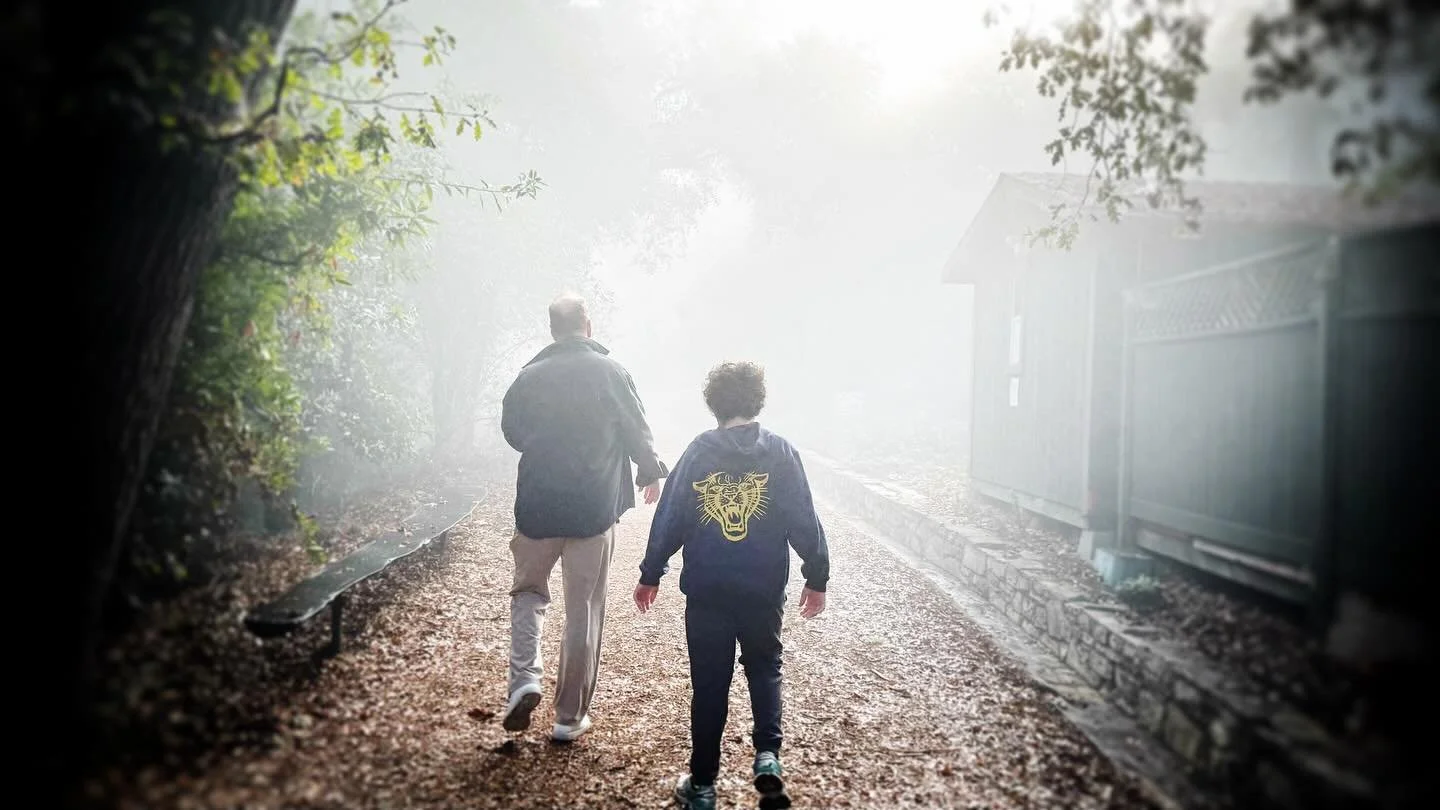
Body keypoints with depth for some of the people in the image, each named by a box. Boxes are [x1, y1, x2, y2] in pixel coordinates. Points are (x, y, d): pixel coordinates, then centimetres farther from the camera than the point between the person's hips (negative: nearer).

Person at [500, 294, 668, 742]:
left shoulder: (529, 376, -1)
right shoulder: (610, 371, -5)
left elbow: (511, 429, 9)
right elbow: (637, 431, -2)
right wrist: (652, 471, 17)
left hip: (537, 507, 1)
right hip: (595, 508, -1)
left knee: (528, 591, 21)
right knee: (584, 611, 8)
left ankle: (524, 679, -1)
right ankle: (571, 717, 14)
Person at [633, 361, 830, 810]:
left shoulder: (698, 451, -5)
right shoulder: (780, 452, -5)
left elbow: (669, 518, -3)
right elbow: (805, 521, -5)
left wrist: (650, 575, 7)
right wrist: (817, 577, 5)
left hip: (706, 593, 0)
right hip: (764, 592, 0)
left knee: (709, 684, 10)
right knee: (764, 667, 21)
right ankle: (767, 755, 2)